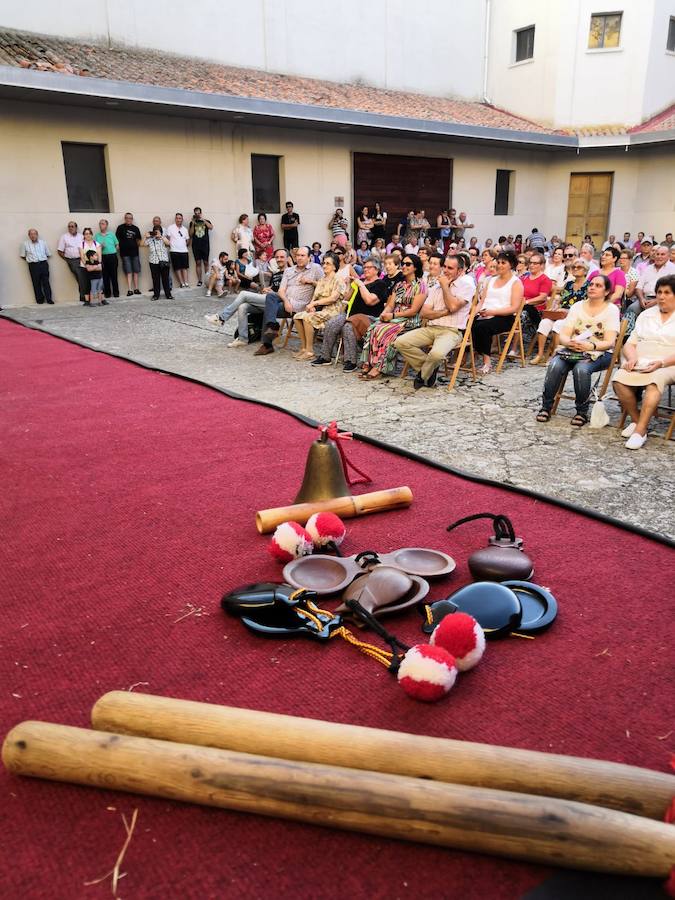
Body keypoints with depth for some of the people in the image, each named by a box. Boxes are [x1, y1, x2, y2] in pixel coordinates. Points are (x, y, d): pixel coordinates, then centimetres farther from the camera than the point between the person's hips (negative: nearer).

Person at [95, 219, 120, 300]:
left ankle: (116, 293, 7)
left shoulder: (111, 234, 8)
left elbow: (117, 245, 10)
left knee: (114, 275, 1)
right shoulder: (96, 236, 9)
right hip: (102, 257, 1)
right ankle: (107, 293, 9)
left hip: (112, 256, -1)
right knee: (105, 276, 3)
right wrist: (100, 247, -13)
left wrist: (113, 251, -3)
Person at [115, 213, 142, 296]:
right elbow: (117, 239, 2)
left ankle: (136, 288, 13)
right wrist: (119, 247, -4)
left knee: (136, 271, 6)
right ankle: (129, 290, -4)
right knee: (128, 272, -5)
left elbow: (138, 240, 17)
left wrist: (137, 245, 3)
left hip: (134, 252, 3)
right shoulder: (120, 227, 3)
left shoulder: (136, 228, 11)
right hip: (125, 253, -3)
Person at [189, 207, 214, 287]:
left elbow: (211, 228, -11)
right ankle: (199, 281, 2)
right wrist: (193, 224, -6)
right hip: (196, 245, 1)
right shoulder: (192, 223, 11)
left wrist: (203, 219, -14)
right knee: (198, 263, 0)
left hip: (205, 245, -1)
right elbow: (190, 234, 3)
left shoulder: (206, 221, 10)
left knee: (205, 262, -2)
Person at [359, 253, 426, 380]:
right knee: (372, 329, -21)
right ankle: (368, 364, -26)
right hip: (393, 318, 7)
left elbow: (414, 311, -11)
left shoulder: (420, 286, -3)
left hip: (410, 322, -7)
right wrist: (384, 314, -9)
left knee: (383, 331, -30)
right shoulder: (399, 285, 21)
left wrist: (392, 315, -14)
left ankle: (378, 368, -29)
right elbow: (390, 305, 15)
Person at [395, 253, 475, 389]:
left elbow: (453, 306, -16)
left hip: (451, 331, -6)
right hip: (430, 328, 6)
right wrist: (444, 312, -8)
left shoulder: (466, 284, 0)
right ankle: (430, 369, -1)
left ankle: (422, 377, -4)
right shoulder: (437, 285, 18)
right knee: (400, 342, -15)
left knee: (436, 354, -37)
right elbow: (424, 313, 8)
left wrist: (445, 286, -4)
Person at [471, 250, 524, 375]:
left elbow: (514, 308, -7)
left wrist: (492, 311, -18)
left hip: (504, 318, -5)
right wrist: (476, 311, -4)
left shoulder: (516, 282, 4)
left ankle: (487, 361, -26)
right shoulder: (491, 280, 23)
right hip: (484, 315, 5)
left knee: (482, 326, -35)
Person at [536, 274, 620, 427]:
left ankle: (582, 412, -19)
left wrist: (590, 346, -30)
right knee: (555, 365, -28)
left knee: (581, 368, -35)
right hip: (572, 349, 3)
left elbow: (609, 342, -10)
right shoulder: (577, 306, 11)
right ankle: (546, 406, -15)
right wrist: (569, 342, -22)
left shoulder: (611, 309, 1)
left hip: (599, 353, -3)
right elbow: (563, 335, 2)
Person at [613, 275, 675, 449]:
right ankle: (636, 420, -12)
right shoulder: (646, 315, 22)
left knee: (654, 382, -38)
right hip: (640, 362, 4)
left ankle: (640, 431, -41)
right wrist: (632, 358, -6)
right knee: (619, 380, -28)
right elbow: (630, 343, 16)